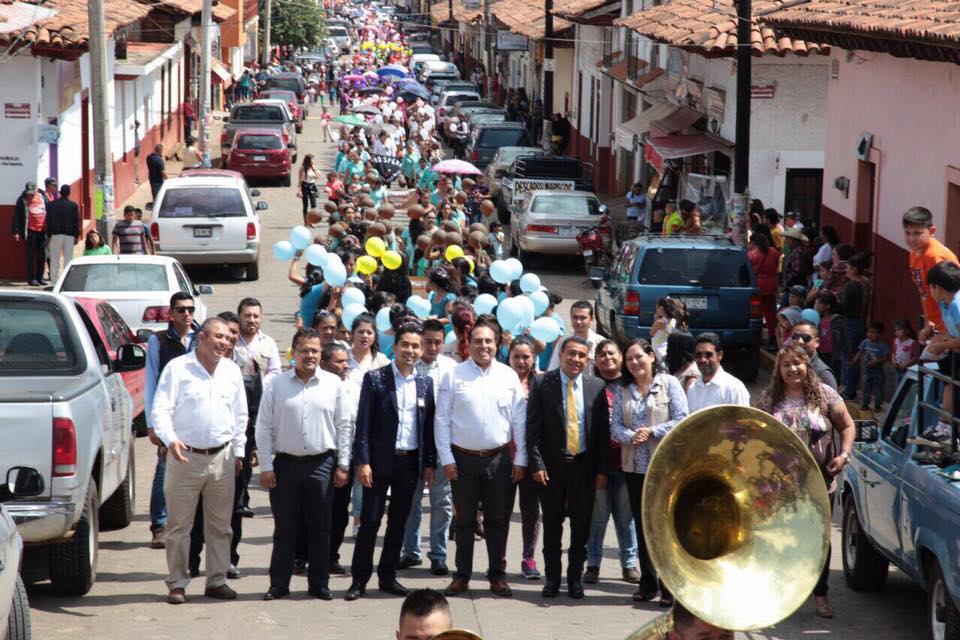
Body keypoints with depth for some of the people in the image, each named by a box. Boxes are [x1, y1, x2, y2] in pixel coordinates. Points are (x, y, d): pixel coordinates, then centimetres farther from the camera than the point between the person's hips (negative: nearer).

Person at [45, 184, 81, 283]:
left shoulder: (51, 204, 2)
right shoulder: (73, 205, -2)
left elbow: (48, 220, 3)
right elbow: (77, 222, -1)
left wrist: (49, 235, 8)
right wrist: (77, 236, 5)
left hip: (56, 234, 0)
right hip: (69, 235, 0)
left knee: (54, 260, 4)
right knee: (68, 259, 3)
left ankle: (54, 281, -1)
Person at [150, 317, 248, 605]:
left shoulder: (232, 371, 10)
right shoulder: (177, 368, -4)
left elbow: (240, 415, 18)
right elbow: (161, 409, -11)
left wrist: (238, 452, 16)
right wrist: (170, 440, -26)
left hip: (222, 458, 4)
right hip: (186, 456, -4)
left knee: (220, 525, 8)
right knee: (179, 525, 1)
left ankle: (217, 581, 17)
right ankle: (177, 583, 8)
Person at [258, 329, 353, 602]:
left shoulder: (333, 384, 3)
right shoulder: (276, 384, 1)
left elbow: (344, 426, 6)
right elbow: (264, 428, 1)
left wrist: (343, 465, 2)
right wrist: (266, 466, -4)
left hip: (322, 464, 1)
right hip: (286, 463, -1)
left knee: (320, 528, 6)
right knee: (285, 528, 5)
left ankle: (319, 583, 15)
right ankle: (279, 584, 12)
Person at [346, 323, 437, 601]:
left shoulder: (425, 383, 8)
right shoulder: (375, 379, -4)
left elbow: (429, 425, 10)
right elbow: (363, 423, -6)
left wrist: (430, 463, 7)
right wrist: (363, 461, -12)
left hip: (411, 461, 4)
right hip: (380, 460, -4)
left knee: (398, 522, 10)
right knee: (370, 520, -2)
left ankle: (388, 576, 19)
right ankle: (359, 579, 4)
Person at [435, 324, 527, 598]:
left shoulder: (508, 376, 2)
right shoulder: (454, 376, -3)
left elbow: (519, 420, 4)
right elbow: (442, 419, -2)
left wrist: (520, 459, 1)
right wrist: (446, 458, -6)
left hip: (498, 458, 1)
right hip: (463, 458, -1)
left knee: (497, 519, 8)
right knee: (464, 520, 7)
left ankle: (497, 575, 16)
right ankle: (462, 576, 14)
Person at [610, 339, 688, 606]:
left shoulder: (669, 383, 0)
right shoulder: (623, 390, 12)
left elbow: (682, 419, -6)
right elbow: (615, 425, 6)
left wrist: (652, 432, -14)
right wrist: (631, 436, -14)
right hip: (635, 466, 4)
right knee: (642, 525, 9)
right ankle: (647, 584, 16)